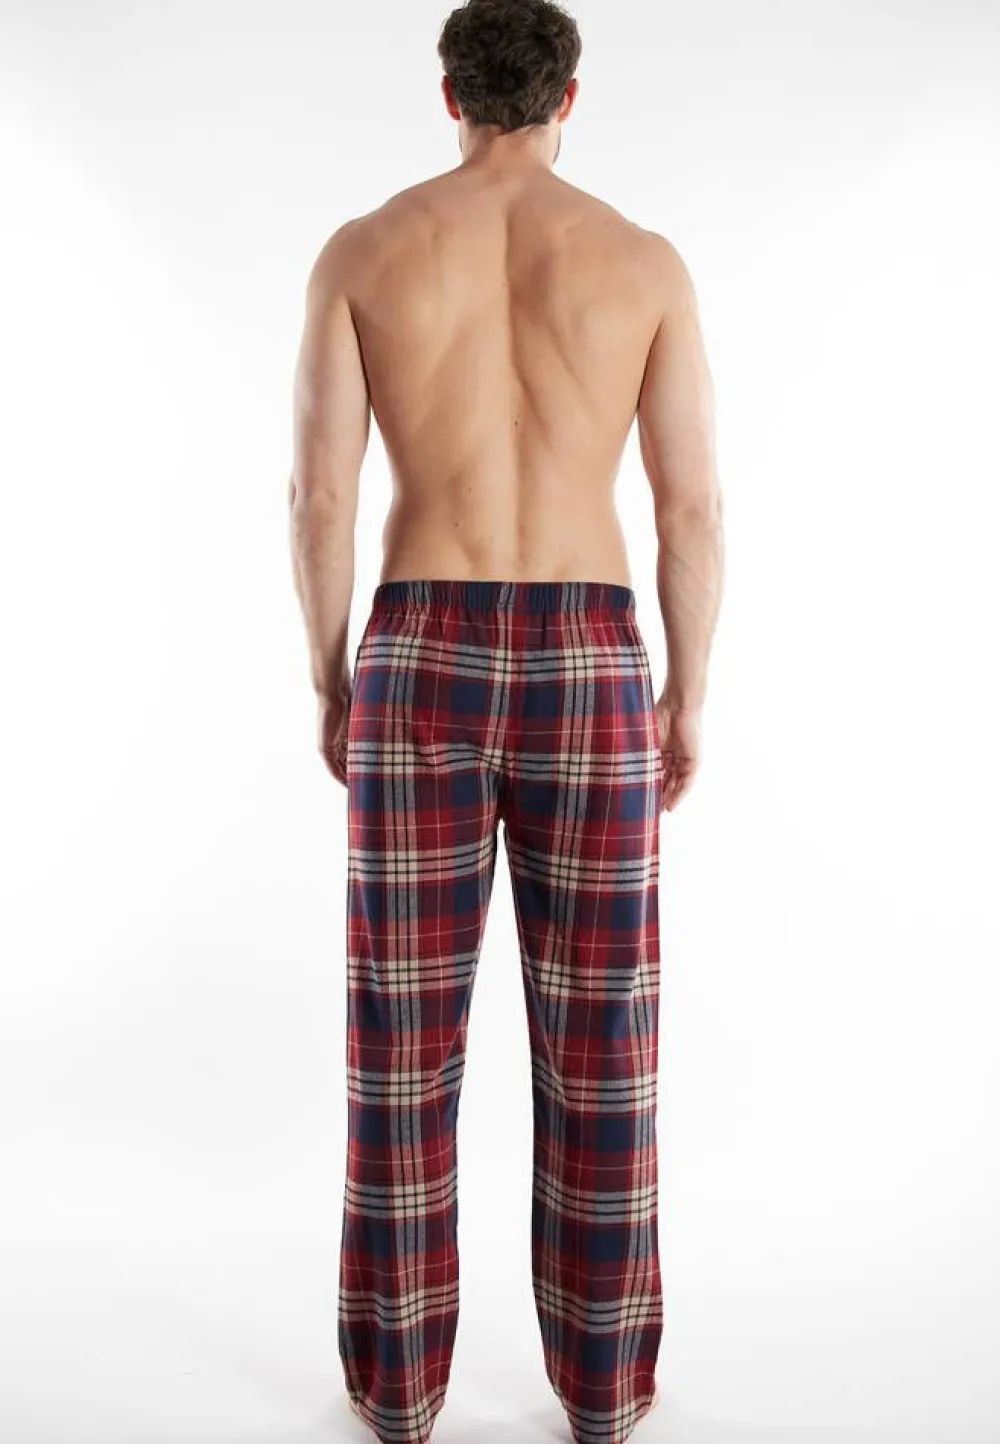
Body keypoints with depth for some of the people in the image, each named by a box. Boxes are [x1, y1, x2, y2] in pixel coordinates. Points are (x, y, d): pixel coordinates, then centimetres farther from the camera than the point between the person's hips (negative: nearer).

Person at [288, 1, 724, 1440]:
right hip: (587, 671, 0)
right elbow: (693, 506, 1)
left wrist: (327, 685, 10)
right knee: (597, 1041, 10)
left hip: (420, 665, 0)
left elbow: (319, 490, -1)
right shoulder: (646, 260, 5)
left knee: (405, 1034, 11)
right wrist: (687, 700, 10)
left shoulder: (360, 250, 5)